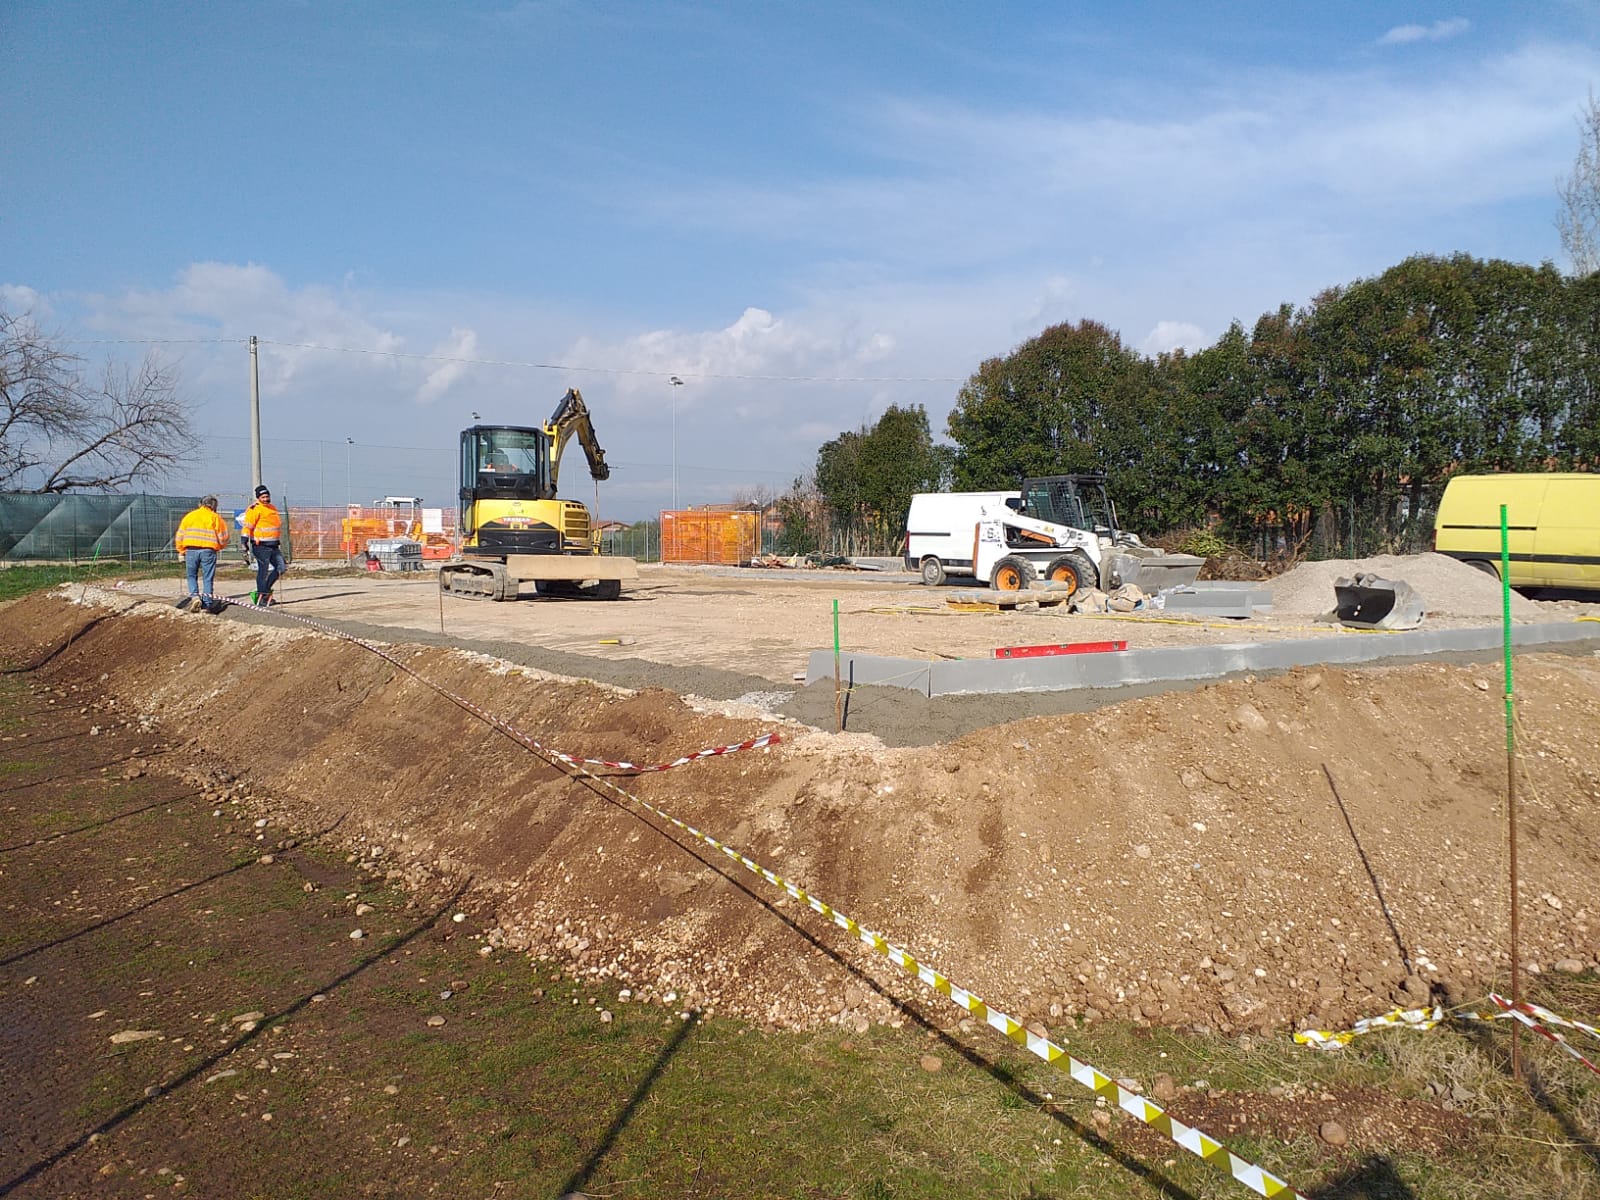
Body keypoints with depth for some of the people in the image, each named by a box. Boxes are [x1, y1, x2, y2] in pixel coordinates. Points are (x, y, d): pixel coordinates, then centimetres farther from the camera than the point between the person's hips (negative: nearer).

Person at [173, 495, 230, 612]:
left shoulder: (189, 516, 12)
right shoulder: (215, 518, 6)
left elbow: (179, 536, 10)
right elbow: (223, 538, 6)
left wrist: (181, 551, 19)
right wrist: (218, 547, 24)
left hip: (191, 550, 1)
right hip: (208, 550, -1)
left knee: (191, 576, 15)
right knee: (208, 578, 5)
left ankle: (194, 595, -6)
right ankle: (207, 604, 4)